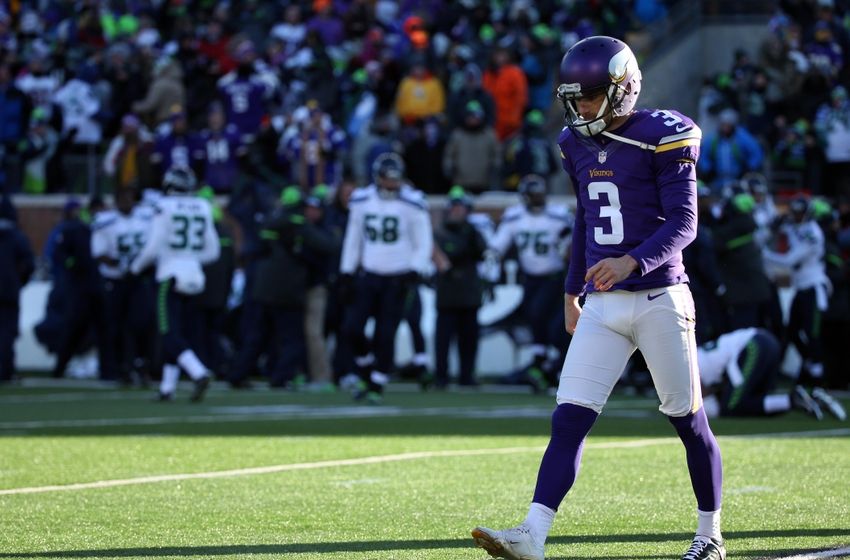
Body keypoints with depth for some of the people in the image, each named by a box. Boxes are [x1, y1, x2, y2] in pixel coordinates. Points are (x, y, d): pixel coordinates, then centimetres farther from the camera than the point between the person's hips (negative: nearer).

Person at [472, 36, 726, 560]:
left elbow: (683, 224, -15)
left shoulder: (661, 138, -10)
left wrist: (632, 262, -30)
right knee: (569, 421, -7)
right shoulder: (579, 144, 11)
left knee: (689, 421, 6)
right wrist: (572, 291, 26)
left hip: (660, 300, -5)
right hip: (602, 306, 5)